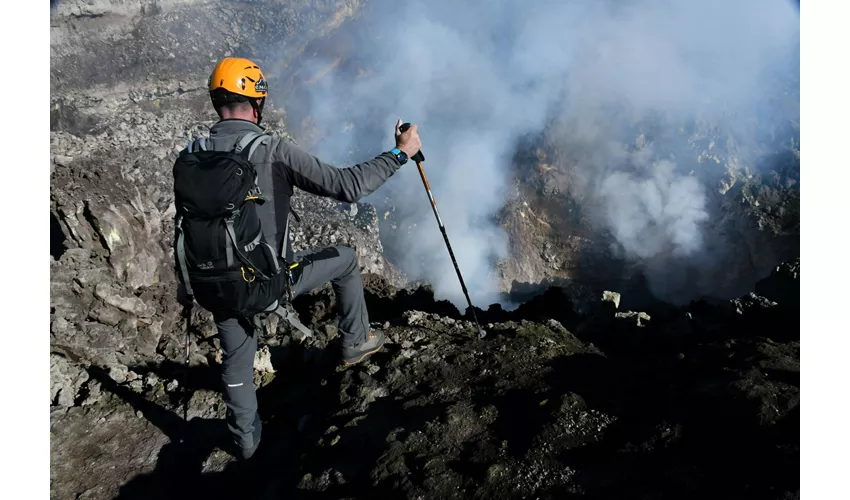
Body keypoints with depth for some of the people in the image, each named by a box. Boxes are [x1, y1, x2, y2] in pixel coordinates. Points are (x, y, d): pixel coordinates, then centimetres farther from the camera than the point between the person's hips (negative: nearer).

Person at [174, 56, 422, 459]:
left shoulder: (191, 156, -5)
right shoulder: (274, 152, -21)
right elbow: (348, 186, -23)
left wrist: (187, 281, 21)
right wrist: (400, 154, -10)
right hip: (272, 281, -4)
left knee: (236, 362, 25)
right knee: (345, 259, 22)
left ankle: (246, 438, 46)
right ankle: (355, 341, 37)